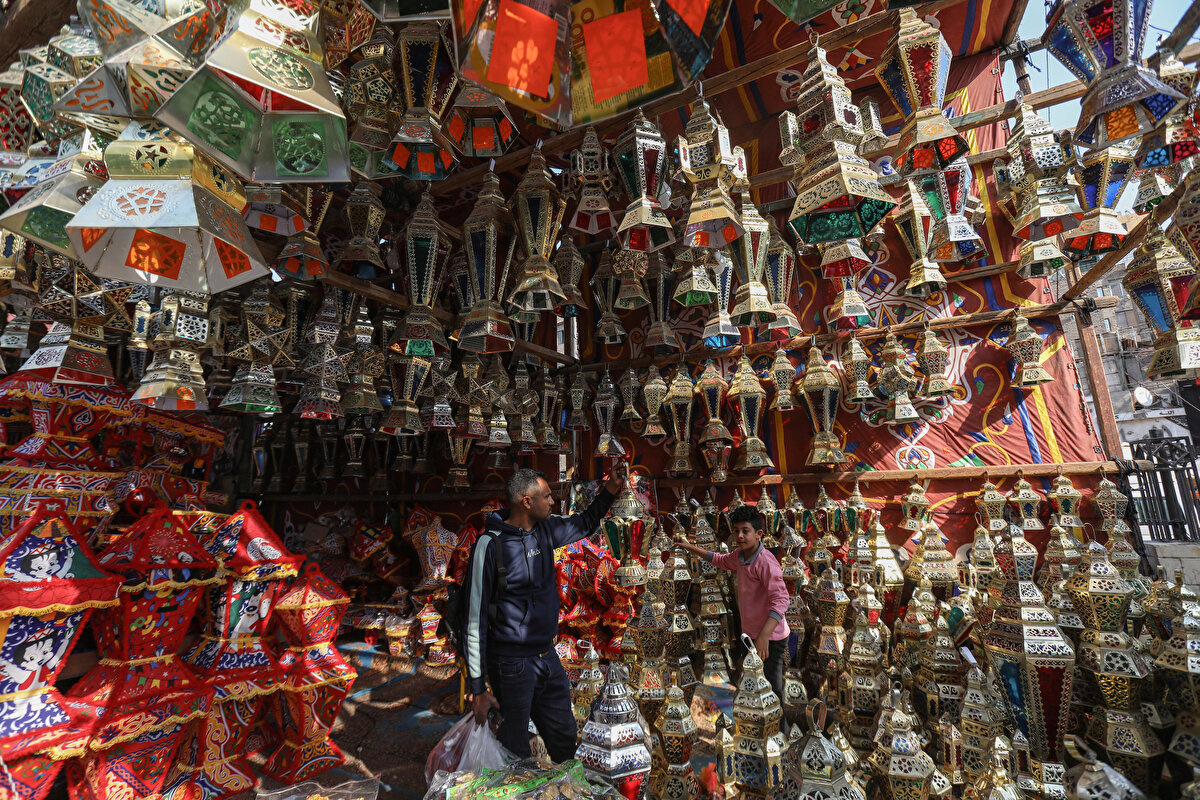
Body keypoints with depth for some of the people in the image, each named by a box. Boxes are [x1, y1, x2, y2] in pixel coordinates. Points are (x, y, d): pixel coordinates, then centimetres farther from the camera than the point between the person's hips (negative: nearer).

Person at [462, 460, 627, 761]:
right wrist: (478, 688, -13)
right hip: (512, 665, -6)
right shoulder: (490, 545, -19)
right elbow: (475, 620, -16)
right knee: (515, 753, 8)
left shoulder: (546, 529, -1)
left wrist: (609, 491, 7)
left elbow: (583, 524, 20)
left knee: (564, 742, 21)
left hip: (548, 658, 7)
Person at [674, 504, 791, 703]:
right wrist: (691, 548, 20)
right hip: (750, 634, 9)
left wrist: (764, 635, -41)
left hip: (770, 638, -9)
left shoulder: (766, 562, -24)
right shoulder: (740, 555, 2)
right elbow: (721, 560, 23)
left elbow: (781, 599, -32)